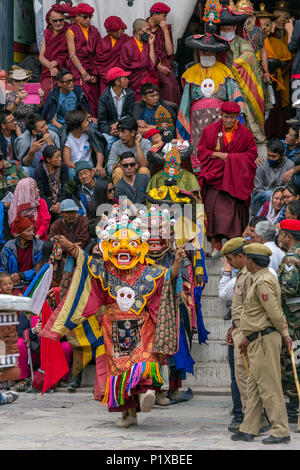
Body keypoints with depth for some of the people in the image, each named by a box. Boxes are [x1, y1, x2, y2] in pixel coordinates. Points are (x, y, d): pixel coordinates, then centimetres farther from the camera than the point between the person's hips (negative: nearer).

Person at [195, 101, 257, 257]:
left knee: (235, 209, -8)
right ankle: (215, 245, -11)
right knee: (214, 209, -12)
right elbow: (201, 151, 9)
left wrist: (229, 157, -6)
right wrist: (219, 155, -7)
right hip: (214, 176, 0)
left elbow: (252, 153, 6)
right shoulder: (210, 130, 8)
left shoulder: (244, 133, 6)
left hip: (236, 178, 0)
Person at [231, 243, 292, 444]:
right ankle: (249, 430, 17)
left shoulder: (263, 282, -17)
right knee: (254, 385, 13)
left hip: (265, 340, -11)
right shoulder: (262, 279, 17)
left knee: (269, 386, -8)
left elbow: (275, 313, -21)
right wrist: (248, 338, 22)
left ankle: (281, 431, -5)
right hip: (258, 341, 11)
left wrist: (284, 334, -6)